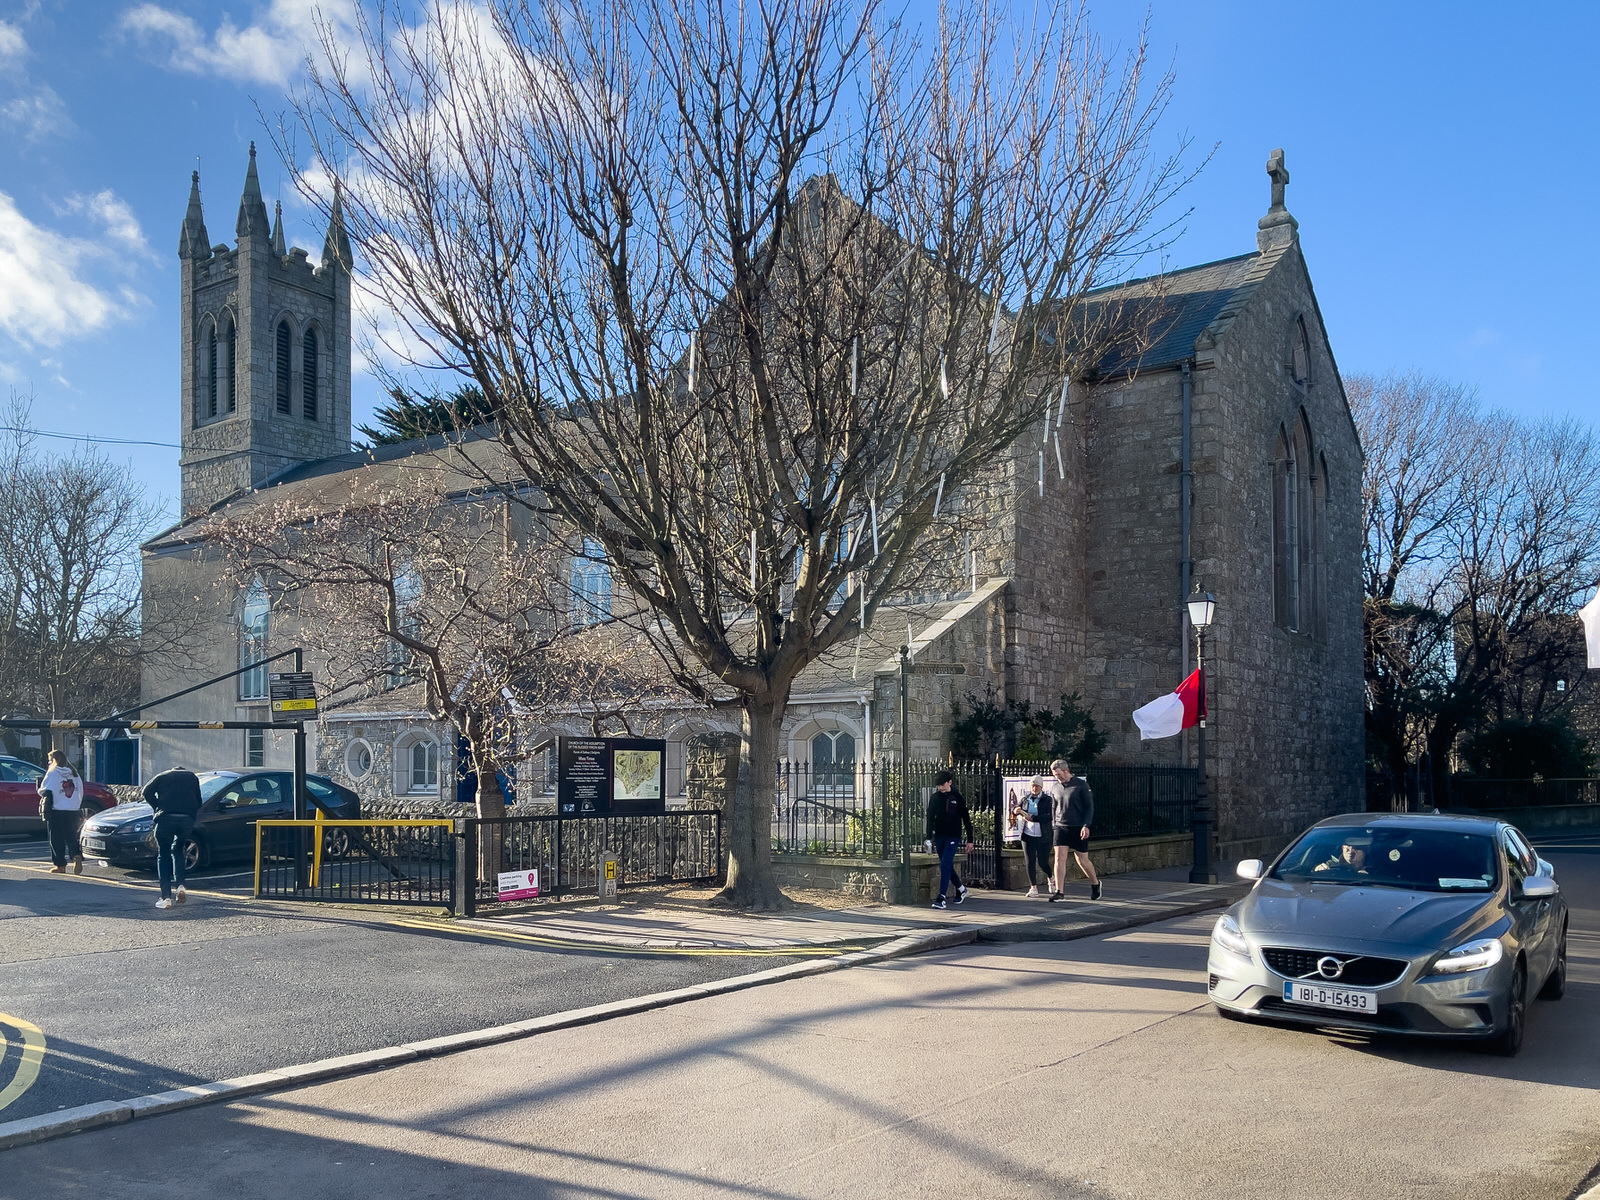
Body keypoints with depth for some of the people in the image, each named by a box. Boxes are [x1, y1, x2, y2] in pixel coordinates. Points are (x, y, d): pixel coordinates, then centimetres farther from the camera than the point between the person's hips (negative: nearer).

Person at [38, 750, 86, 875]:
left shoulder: (52, 773, -7)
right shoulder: (75, 774, 10)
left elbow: (43, 791, -5)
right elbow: (80, 793, 12)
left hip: (56, 812, -5)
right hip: (74, 812, 5)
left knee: (56, 839, 4)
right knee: (72, 837, 8)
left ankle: (60, 865, 5)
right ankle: (77, 856, -17)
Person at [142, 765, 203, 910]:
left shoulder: (163, 776, 23)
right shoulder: (192, 777, 27)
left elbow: (147, 792, 10)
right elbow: (198, 800, 21)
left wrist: (157, 809, 14)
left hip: (166, 818, -2)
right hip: (187, 819, 2)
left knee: (163, 856, 8)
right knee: (178, 850, 23)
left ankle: (166, 897, -3)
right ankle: (180, 886, 4)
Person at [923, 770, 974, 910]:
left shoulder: (958, 798, -3)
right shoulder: (934, 798, 4)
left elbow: (966, 819, 2)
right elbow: (930, 818, 8)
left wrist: (970, 840, 1)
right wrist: (928, 837, 0)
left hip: (953, 836, -4)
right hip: (939, 836, 4)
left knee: (945, 866, -14)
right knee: (947, 866, 12)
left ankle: (941, 898, -15)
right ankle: (961, 888, 35)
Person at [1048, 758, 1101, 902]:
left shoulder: (1081, 785, -5)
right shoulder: (1054, 787, 8)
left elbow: (1089, 806, -4)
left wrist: (1086, 825, -13)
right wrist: (1053, 826, 15)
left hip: (1078, 828, -3)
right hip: (1060, 827, 3)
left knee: (1082, 860, 4)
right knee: (1059, 857, -10)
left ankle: (1095, 883, 30)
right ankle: (1059, 891, -10)